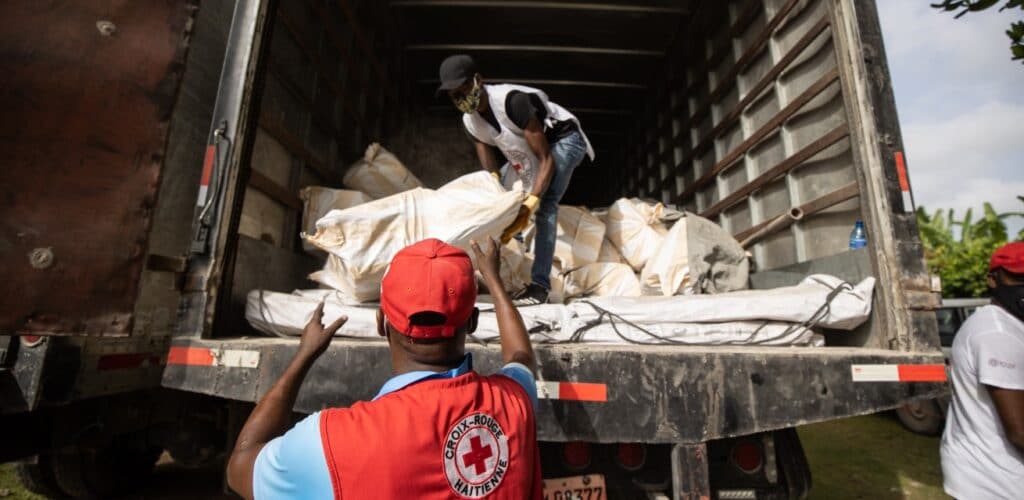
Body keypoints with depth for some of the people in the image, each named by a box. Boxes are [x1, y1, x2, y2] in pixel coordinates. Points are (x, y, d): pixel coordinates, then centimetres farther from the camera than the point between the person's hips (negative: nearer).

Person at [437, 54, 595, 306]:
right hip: (531, 148, 9)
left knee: (545, 202, -28)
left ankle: (540, 284, -30)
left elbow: (546, 159, -33)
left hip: (564, 139, -9)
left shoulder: (512, 101, -34)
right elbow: (492, 176, -10)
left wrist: (530, 204, -43)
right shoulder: (470, 122, -9)